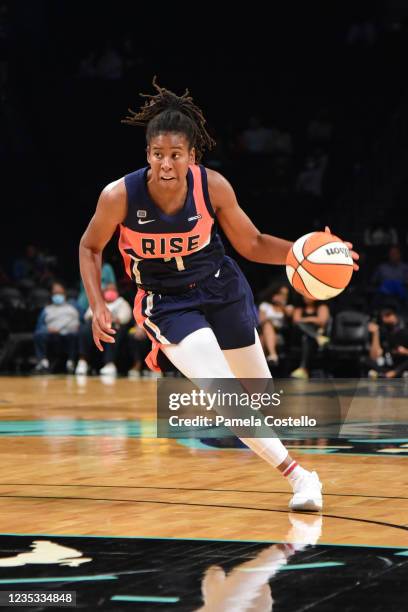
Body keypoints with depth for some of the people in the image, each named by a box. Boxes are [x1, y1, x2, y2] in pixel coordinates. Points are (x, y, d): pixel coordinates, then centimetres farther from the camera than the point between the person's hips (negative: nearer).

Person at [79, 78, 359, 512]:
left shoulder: (213, 187, -19)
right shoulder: (120, 196, -23)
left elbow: (252, 244, -5)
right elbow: (90, 248, -3)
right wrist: (98, 306, -14)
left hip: (221, 289, 2)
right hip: (167, 304, -2)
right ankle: (296, 476, -14)